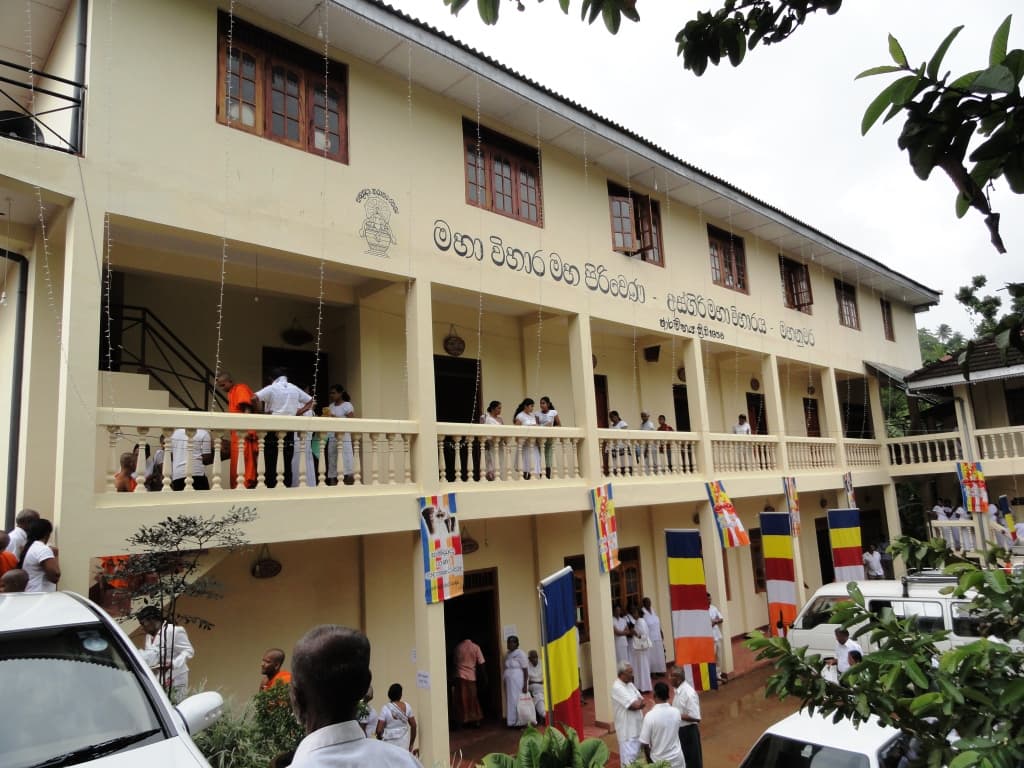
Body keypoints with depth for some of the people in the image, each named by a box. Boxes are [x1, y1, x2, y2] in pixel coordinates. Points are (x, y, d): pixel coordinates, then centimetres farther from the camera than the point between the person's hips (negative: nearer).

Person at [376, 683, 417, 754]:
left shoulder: (385, 708, -10)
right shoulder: (407, 707, -1)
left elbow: (379, 730, -11)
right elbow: (413, 726, 5)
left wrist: (379, 737, 12)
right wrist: (411, 744, 17)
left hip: (389, 743, -2)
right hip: (404, 744, 2)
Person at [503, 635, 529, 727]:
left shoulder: (520, 654, -8)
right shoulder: (508, 654, 13)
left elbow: (525, 670, -11)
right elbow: (507, 669, 14)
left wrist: (525, 685, -15)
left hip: (517, 682, -7)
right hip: (509, 682, 7)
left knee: (517, 701, -5)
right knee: (510, 701, 6)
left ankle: (519, 722, 2)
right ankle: (512, 721, 12)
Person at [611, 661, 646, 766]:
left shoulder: (629, 684, 8)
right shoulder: (617, 687, -21)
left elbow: (642, 703, 7)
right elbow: (636, 705, -24)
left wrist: (637, 703, -15)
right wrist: (639, 702, -2)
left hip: (637, 727, 9)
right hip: (627, 729, -9)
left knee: (636, 755, 19)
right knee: (629, 758, -3)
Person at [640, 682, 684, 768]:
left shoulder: (650, 716, -21)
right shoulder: (676, 712, -8)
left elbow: (644, 743, -15)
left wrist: (649, 760, 2)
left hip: (659, 761, -4)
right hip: (676, 758, 4)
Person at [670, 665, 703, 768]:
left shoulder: (689, 693, -26)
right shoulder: (678, 690, 1)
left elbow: (696, 718, -26)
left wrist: (677, 716, -23)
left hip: (688, 731, -8)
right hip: (679, 730, 8)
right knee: (682, 759, 22)